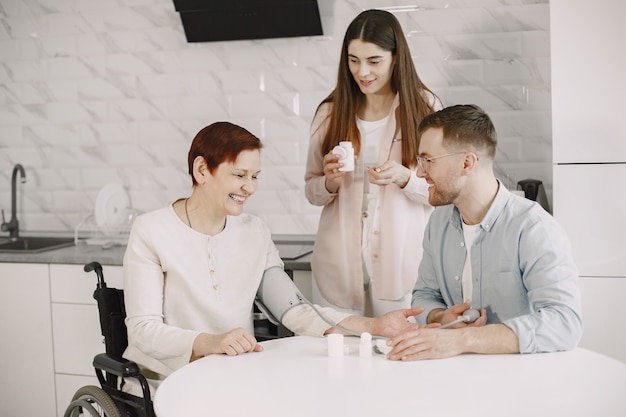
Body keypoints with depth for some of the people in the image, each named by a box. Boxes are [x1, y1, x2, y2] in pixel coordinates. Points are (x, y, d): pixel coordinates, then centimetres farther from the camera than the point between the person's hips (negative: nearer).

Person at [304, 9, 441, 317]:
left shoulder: (424, 108, -1)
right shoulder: (330, 113, 5)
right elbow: (311, 191, 12)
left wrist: (405, 178, -17)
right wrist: (330, 182, -9)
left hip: (402, 265, -2)